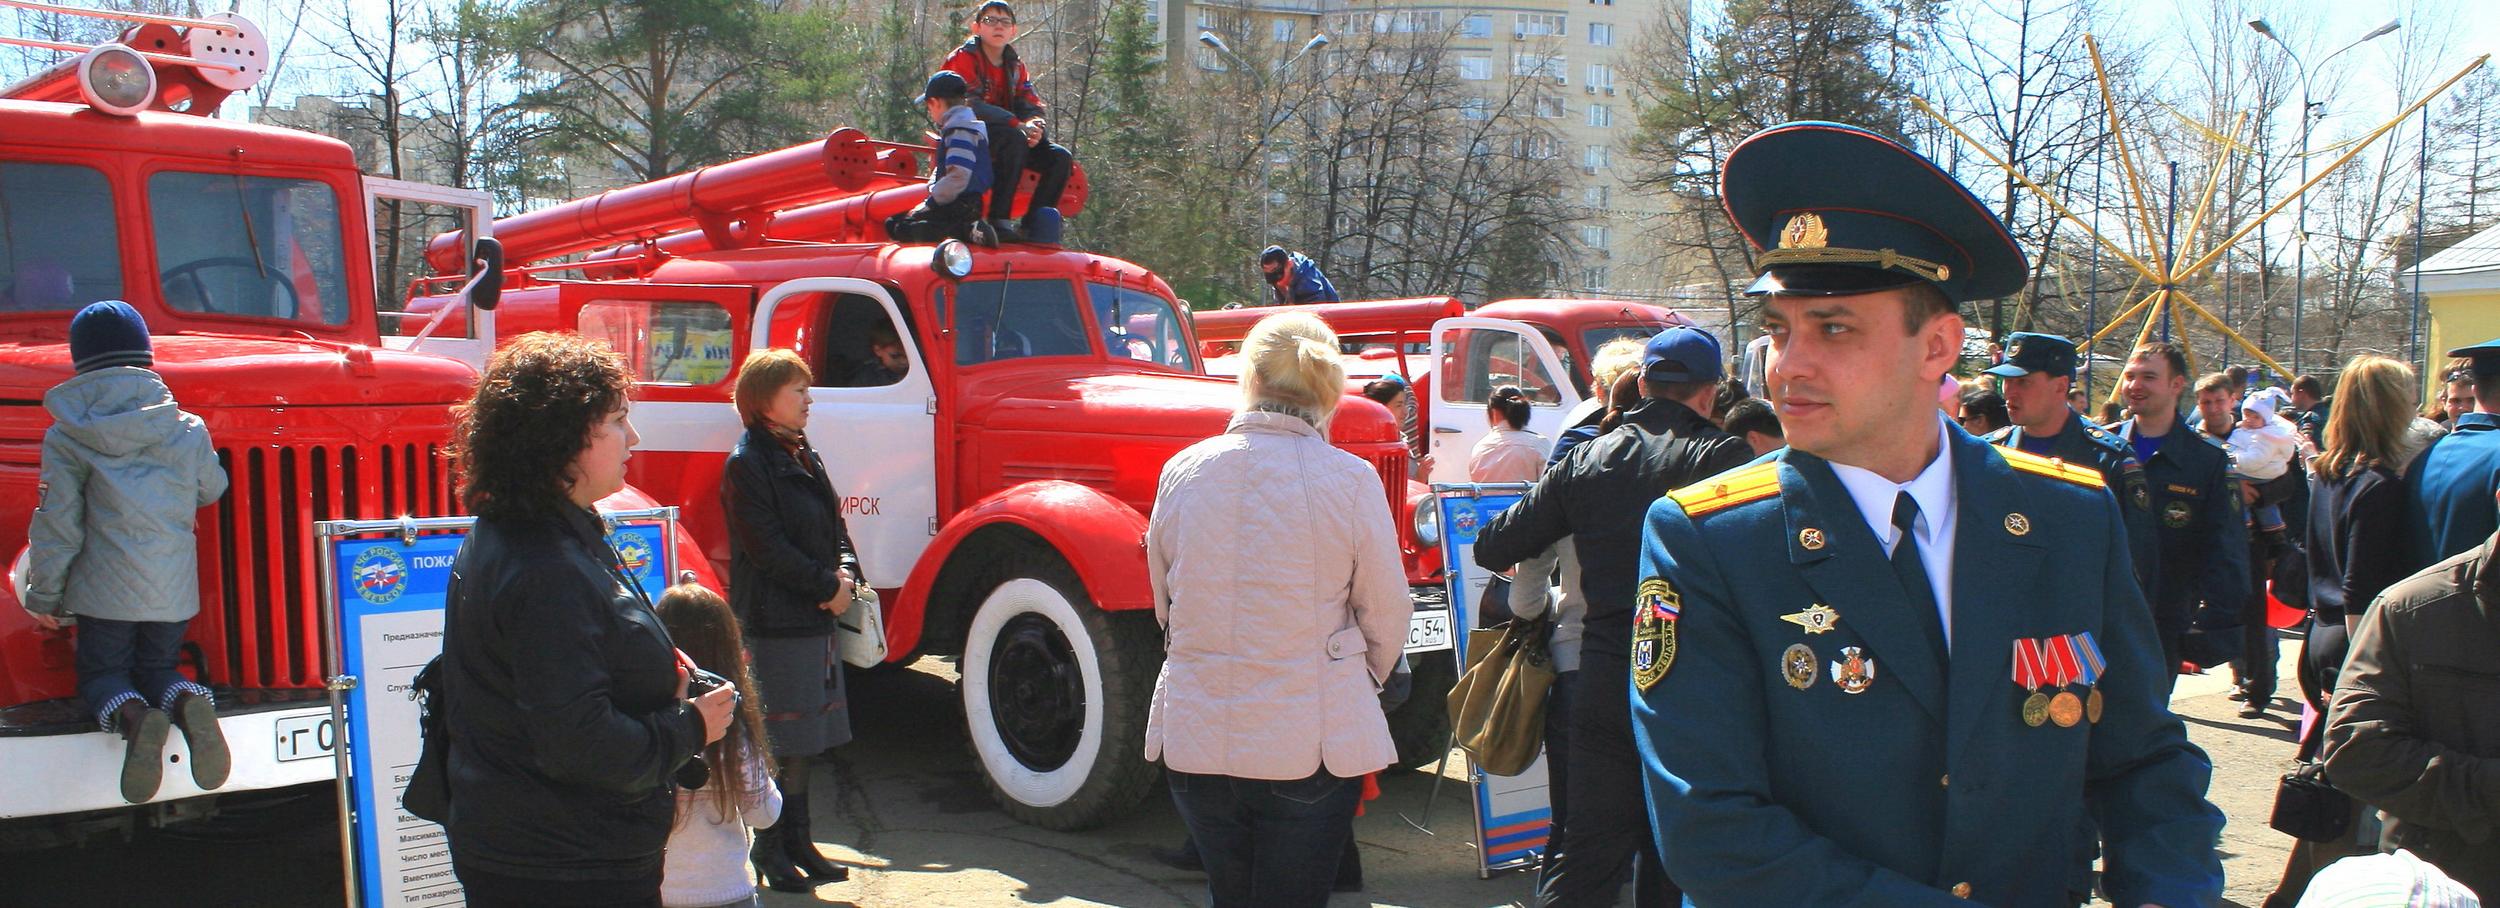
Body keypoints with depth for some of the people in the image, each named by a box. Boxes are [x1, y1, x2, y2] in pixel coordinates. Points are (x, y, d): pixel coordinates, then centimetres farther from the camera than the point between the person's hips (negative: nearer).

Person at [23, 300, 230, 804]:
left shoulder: (66, 437, -6)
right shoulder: (189, 430, -1)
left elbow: (58, 526, -5)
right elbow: (211, 489, 16)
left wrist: (43, 597, 5)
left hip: (104, 591, -2)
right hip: (174, 591, 2)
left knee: (102, 673, 16)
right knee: (158, 667, 20)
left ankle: (132, 716, -19)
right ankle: (188, 702, -15)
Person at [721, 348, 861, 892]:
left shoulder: (804, 456, 14)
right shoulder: (747, 464, -11)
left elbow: (834, 525, 16)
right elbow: (767, 548, -17)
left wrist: (846, 572, -3)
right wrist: (827, 586, -13)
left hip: (815, 618, 8)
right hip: (773, 625, -8)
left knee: (805, 742, 14)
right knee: (775, 744, -2)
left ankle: (798, 845, 23)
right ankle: (769, 854, 9)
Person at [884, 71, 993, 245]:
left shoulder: (960, 130, -13)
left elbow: (958, 177, -24)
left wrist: (929, 204, -15)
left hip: (961, 209, -10)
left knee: (903, 230, -19)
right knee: (892, 223, 11)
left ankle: (966, 231, -23)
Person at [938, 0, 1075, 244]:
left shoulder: (1015, 67, 15)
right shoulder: (962, 59, -6)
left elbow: (1033, 107, 7)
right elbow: (969, 105, -20)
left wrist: (1035, 127, -20)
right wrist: (1018, 125, -28)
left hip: (1007, 140, 7)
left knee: (1060, 158, -10)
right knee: (1015, 139, -36)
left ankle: (1031, 227, -9)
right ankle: (999, 220, -37)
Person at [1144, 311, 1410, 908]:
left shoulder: (1182, 471, -2)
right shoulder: (1351, 480, -11)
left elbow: (1166, 602, 10)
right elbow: (1386, 613, -2)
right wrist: (1365, 682, 19)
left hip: (1196, 739, 3)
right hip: (1311, 744, -3)